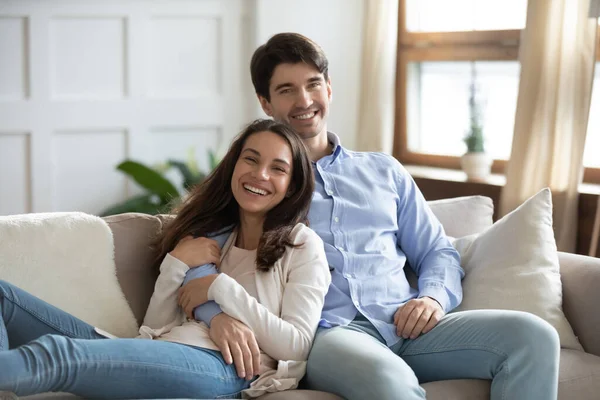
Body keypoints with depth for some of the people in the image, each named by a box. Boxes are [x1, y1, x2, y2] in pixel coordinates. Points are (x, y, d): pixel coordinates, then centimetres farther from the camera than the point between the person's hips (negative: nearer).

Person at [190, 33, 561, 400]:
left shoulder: (385, 171, 24)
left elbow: (438, 252, 23)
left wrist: (433, 296, 0)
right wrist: (221, 313, -21)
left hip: (407, 327, 5)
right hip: (325, 331, -5)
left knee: (532, 335, -19)